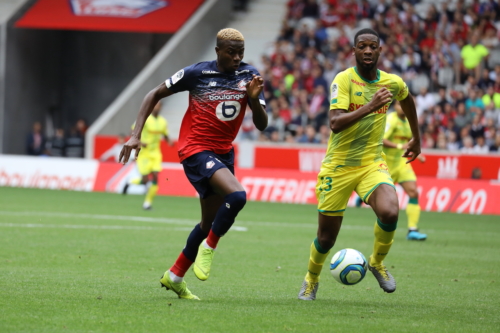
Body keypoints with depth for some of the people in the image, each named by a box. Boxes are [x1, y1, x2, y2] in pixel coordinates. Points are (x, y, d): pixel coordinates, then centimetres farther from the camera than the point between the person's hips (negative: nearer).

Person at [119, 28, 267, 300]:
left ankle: (174, 276, 30)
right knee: (237, 196, -28)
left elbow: (261, 125, -2)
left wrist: (254, 98, -22)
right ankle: (208, 248, -6)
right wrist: (135, 135, -9)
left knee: (211, 222, 13)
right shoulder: (197, 73, -10)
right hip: (196, 150, -6)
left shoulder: (249, 76, 0)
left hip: (223, 153, 6)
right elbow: (155, 94, 0)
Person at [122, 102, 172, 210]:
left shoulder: (163, 122, 5)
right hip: (144, 153, -5)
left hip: (155, 153, 5)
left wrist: (169, 141, -3)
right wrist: (140, 142, -23)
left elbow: (165, 135, 18)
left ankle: (148, 202, 4)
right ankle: (130, 182, 25)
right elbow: (133, 131, -7)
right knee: (145, 180, -8)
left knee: (155, 177, -8)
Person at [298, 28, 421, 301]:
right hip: (338, 167, -2)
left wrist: (417, 139, 35)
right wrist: (369, 106, -37)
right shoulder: (343, 80, -14)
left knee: (389, 212, -27)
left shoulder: (393, 83, 0)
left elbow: (407, 100, 26)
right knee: (326, 238, 5)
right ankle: (311, 279, 37)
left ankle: (377, 262, 3)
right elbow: (335, 123, -27)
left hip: (372, 163, 2)